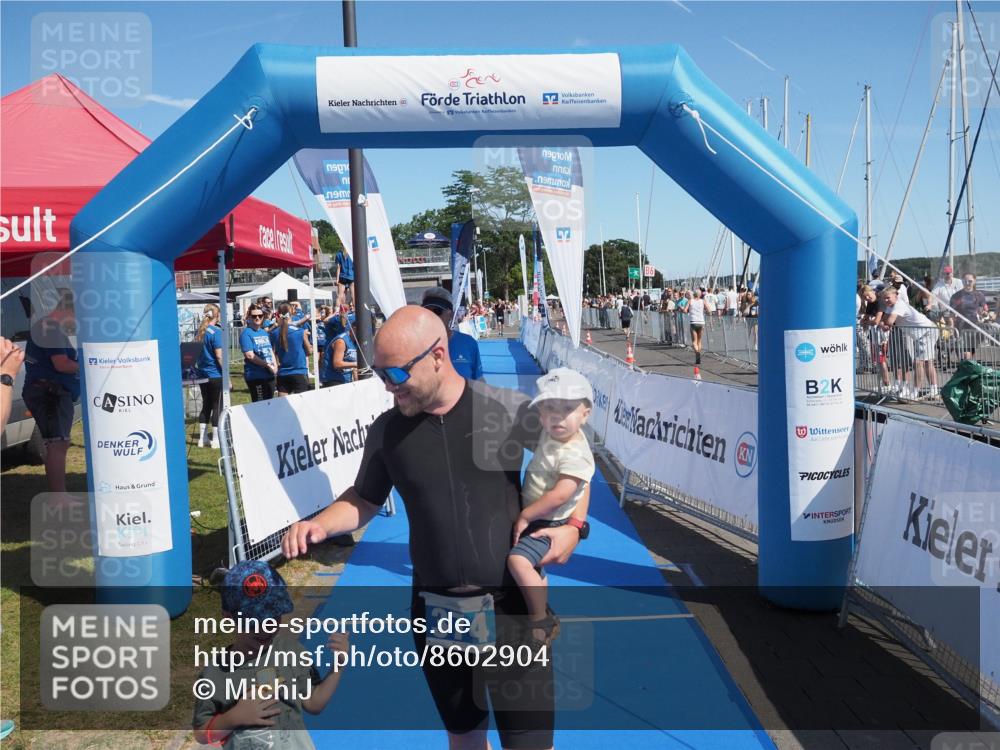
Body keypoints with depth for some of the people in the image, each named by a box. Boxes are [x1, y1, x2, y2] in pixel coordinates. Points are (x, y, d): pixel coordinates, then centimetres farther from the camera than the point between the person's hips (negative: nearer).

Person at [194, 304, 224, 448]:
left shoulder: (200, 331, 9)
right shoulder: (216, 332, -13)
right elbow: (219, 356, -16)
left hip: (202, 374, 7)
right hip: (216, 375, -7)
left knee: (206, 405, 14)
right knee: (217, 406, 1)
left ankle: (202, 438, 18)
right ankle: (216, 440, 5)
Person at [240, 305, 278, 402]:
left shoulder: (264, 332, 15)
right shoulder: (246, 333, -8)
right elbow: (249, 355, -16)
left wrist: (275, 365, 2)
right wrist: (268, 365, -15)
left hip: (269, 375, 8)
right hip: (256, 375, -8)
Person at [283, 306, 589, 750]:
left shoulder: (510, 409, -12)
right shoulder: (386, 430, -4)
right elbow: (365, 500, 10)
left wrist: (574, 523, -9)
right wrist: (320, 525, -8)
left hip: (511, 605, -3)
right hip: (436, 611, 3)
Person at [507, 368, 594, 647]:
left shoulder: (575, 455, -27)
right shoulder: (551, 435, -4)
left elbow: (559, 496, -32)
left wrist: (525, 516, -22)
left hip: (549, 523, -9)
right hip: (534, 517, 9)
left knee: (518, 560, -25)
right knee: (533, 567, 24)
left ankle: (541, 620, -10)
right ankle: (542, 612, 44)